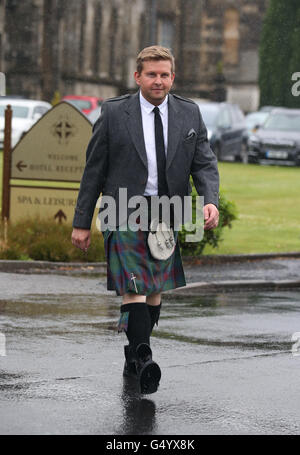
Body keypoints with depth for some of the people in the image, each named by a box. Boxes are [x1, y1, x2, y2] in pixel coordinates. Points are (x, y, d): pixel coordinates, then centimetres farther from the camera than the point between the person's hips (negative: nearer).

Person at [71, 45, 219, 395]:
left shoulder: (189, 114, 6)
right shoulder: (114, 113, -1)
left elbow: (205, 164, 4)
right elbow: (94, 170, 2)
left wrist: (210, 201, -16)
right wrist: (82, 222, 1)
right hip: (126, 213, -3)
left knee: (155, 290, 9)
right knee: (134, 287, -16)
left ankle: (133, 359, 22)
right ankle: (144, 359, -26)